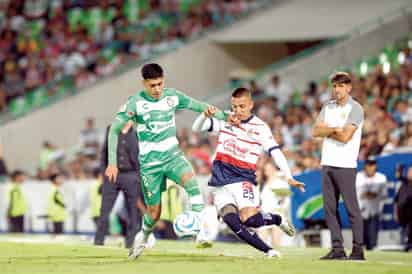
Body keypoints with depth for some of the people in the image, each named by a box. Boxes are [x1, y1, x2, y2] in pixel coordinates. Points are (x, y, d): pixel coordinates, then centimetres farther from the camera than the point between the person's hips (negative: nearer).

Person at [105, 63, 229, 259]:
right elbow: (114, 130, -8)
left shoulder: (173, 96, -1)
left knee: (189, 179, -31)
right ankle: (143, 238, 33)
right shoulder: (135, 102, -11)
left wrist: (226, 117, 11)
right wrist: (112, 163, -13)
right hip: (149, 161, -2)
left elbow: (197, 106, 13)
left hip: (172, 155, 2)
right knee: (154, 211, 1)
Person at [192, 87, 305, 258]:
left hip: (243, 179, -3)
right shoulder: (225, 120, 6)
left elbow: (275, 152, -7)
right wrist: (205, 115, -18)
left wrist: (289, 177, -17)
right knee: (231, 219, -19)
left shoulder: (260, 127, -2)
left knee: (249, 219, -24)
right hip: (219, 180, 3)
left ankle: (278, 220, 9)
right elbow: (197, 128, 4)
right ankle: (267, 250, -9)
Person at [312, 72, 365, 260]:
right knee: (330, 208, 4)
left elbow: (345, 136, -15)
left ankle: (358, 249, -5)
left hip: (345, 165, -7)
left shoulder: (355, 109, -5)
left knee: (351, 207, -7)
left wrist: (326, 130, -1)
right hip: (327, 163, 7)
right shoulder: (328, 107, 15)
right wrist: (334, 129, -8)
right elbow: (315, 131, 6)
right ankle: (337, 248, 8)